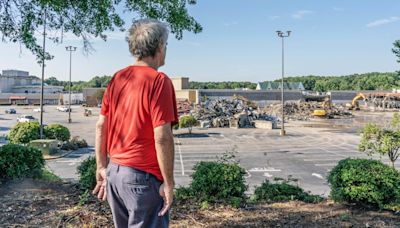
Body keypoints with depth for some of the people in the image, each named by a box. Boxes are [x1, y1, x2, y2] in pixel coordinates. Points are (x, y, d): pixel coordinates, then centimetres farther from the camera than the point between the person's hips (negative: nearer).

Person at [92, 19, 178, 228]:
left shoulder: (117, 78, 6)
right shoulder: (159, 80, -15)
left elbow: (101, 126, 8)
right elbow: (162, 137, -20)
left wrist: (101, 167, 15)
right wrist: (169, 183, -12)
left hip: (113, 172, 7)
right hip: (142, 177, -7)